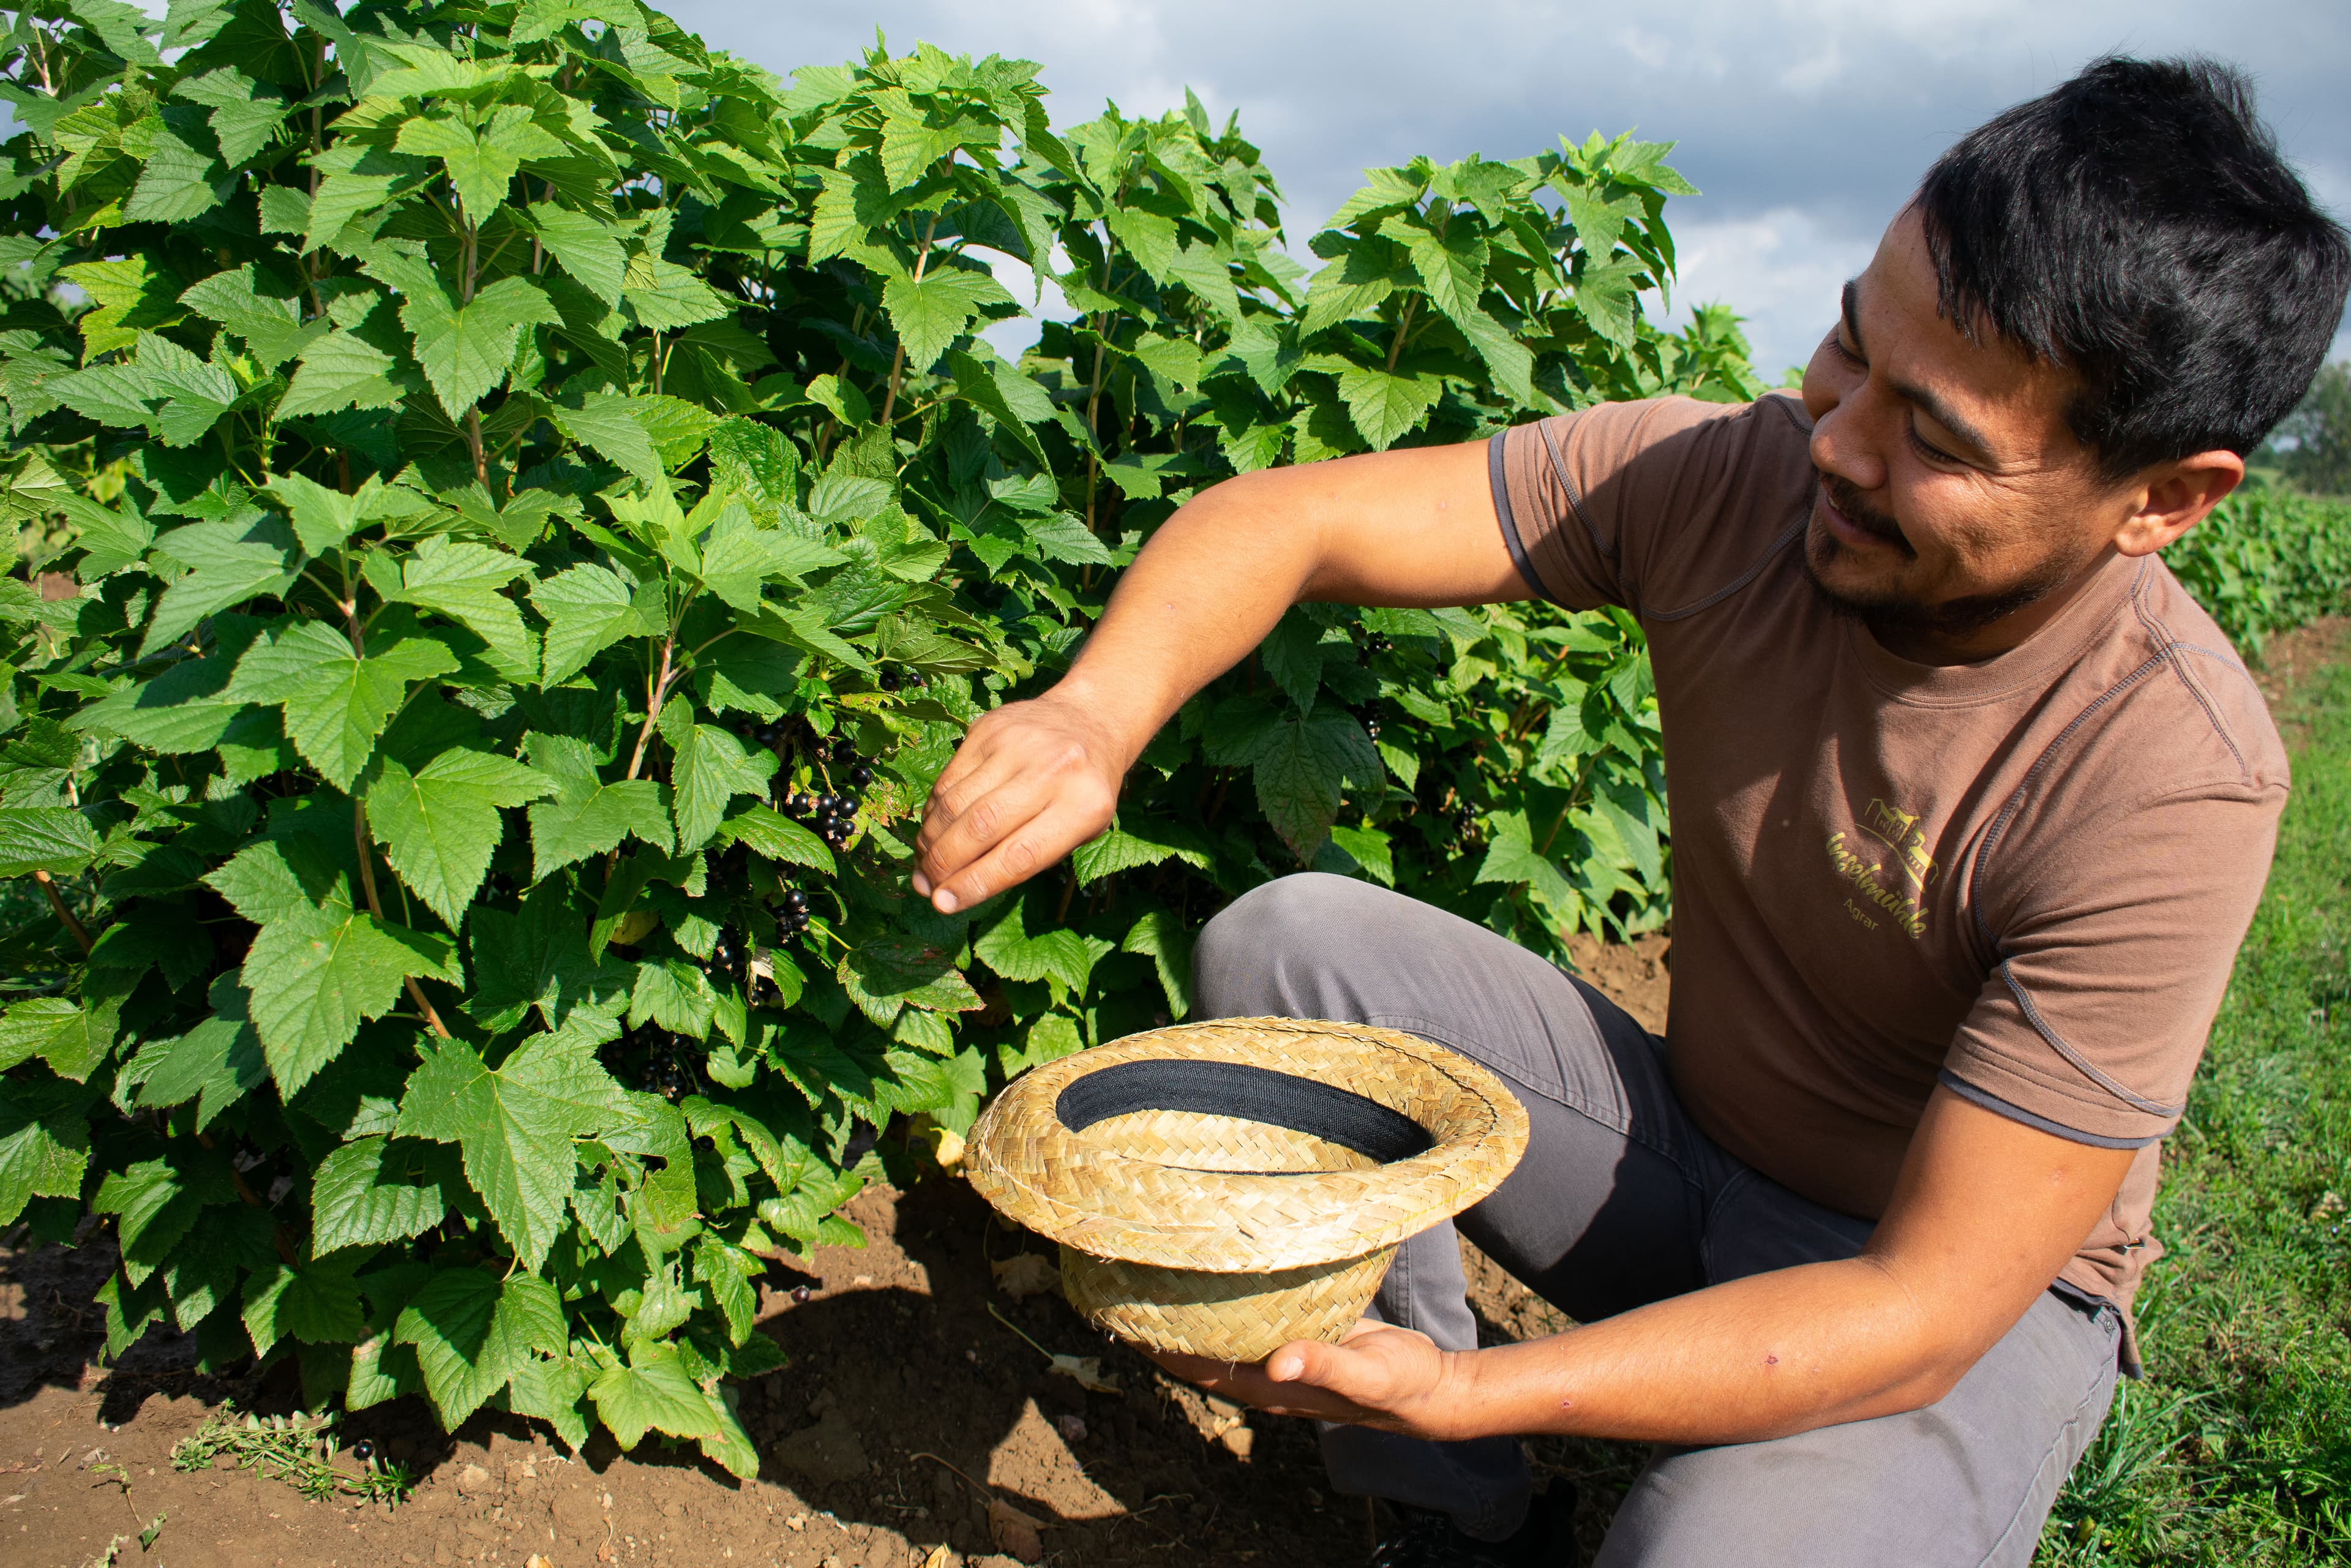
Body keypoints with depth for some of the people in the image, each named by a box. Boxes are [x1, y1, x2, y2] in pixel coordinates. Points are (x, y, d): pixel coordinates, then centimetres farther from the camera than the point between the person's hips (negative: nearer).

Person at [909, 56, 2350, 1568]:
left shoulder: (2166, 780, -29)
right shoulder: (1723, 479, -18)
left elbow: (1925, 1309, -28)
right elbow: (1291, 516, -18)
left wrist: (1462, 1390, -37)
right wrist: (1097, 711, -39)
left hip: (1976, 1285, -4)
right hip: (1685, 1145, 4)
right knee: (1284, 940, -15)